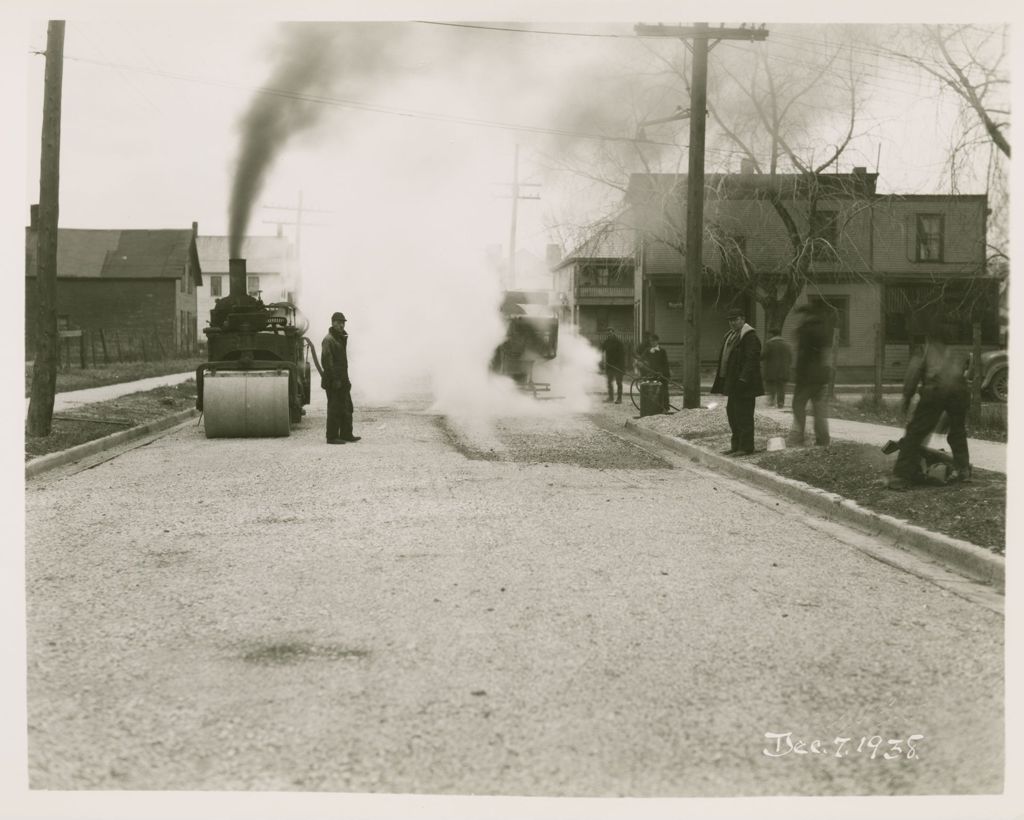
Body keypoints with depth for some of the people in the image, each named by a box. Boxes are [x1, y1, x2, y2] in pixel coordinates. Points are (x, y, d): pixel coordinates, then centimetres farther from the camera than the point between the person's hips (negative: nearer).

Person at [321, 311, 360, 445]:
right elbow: (326, 361, -20)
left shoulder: (341, 338, 16)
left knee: (347, 408, 13)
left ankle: (346, 434, 19)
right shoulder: (328, 340, -14)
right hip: (333, 382, -10)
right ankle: (332, 437, -1)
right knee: (334, 409, -6)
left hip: (342, 380, 10)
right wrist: (334, 380, -22)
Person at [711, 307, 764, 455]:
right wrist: (720, 375, 15)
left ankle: (746, 447, -3)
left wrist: (743, 379, -24)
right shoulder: (731, 335, 18)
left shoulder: (750, 336, -12)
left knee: (743, 414, -7)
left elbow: (751, 359, -19)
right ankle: (736, 445, 20)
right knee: (732, 412, 13)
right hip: (733, 383, 10)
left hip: (744, 384, -10)